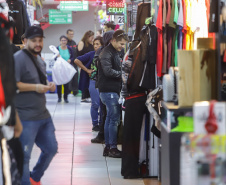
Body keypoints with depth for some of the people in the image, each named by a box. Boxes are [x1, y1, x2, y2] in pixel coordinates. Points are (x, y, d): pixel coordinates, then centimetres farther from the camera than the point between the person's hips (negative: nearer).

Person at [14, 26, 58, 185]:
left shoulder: (40, 61, 16)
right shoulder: (18, 59, -14)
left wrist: (48, 85, 8)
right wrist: (34, 87, -25)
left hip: (43, 114, 9)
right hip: (26, 117, -9)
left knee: (51, 149, 18)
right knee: (23, 156, -6)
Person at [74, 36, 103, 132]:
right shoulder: (91, 54, -3)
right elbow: (77, 60, -2)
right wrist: (87, 70, -3)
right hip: (94, 82, -2)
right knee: (95, 104, 1)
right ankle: (95, 124, 11)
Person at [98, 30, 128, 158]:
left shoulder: (115, 52, 17)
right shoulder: (107, 53, -14)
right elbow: (108, 71, -24)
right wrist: (121, 74, -13)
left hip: (113, 90, 10)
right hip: (109, 90, -10)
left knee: (110, 118, 12)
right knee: (115, 119, -9)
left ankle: (108, 147, 18)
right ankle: (113, 148, -5)